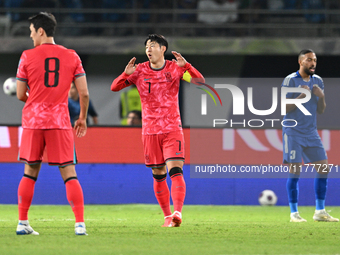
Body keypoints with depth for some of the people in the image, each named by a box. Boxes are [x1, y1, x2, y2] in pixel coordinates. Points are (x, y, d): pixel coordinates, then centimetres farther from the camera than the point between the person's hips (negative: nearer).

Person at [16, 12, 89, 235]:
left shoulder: (28, 56, 0)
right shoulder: (71, 57, 3)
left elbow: (21, 95, 3)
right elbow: (84, 93, 1)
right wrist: (82, 119, 15)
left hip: (33, 120, 0)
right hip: (60, 121, 0)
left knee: (30, 173, 11)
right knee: (69, 173, 1)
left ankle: (22, 223, 10)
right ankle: (80, 223, -9)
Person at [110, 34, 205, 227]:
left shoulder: (175, 68, 0)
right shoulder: (140, 71, 3)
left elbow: (200, 81, -8)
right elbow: (114, 88, 2)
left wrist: (186, 66, -25)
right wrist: (126, 74, -18)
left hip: (172, 129, -2)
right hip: (150, 130, 2)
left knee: (175, 170, -17)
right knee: (158, 175, 5)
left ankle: (178, 212, -26)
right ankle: (168, 216, 15)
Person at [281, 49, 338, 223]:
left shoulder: (317, 81, 11)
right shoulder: (290, 80, -7)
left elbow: (321, 110, 12)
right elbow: (286, 108, -11)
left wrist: (321, 96, -6)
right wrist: (302, 95, -21)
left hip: (311, 132, 6)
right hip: (293, 132, -6)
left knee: (323, 168, 0)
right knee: (295, 170, -8)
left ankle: (320, 212, 7)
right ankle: (294, 213, -2)